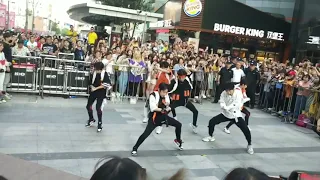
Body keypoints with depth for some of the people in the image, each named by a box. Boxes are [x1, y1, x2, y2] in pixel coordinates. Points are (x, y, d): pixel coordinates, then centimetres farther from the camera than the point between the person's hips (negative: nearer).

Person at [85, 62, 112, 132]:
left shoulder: (105, 74, -13)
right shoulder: (94, 73, 0)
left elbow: (106, 85, -18)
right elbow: (91, 82, 12)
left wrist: (96, 88, -17)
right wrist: (92, 87, -7)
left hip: (101, 93, -5)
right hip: (93, 91, 6)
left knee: (98, 107, -12)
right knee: (88, 106, 10)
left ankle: (100, 124, 5)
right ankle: (91, 119, 37)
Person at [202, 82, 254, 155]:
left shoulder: (238, 93, -22)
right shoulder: (224, 93, -11)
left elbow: (237, 104, -32)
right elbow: (222, 102, -14)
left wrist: (227, 107, -39)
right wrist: (224, 106, -36)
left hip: (236, 115, -3)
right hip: (225, 114, 3)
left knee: (246, 129, -16)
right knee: (212, 121, -7)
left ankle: (249, 145, 10)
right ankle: (211, 136, 20)